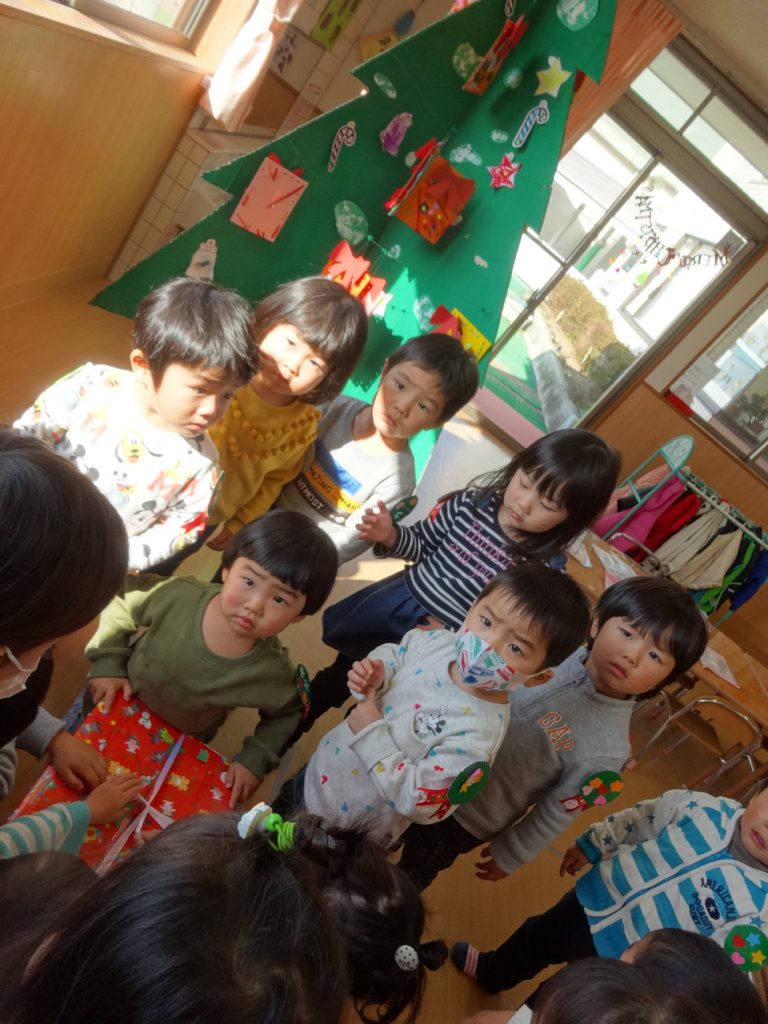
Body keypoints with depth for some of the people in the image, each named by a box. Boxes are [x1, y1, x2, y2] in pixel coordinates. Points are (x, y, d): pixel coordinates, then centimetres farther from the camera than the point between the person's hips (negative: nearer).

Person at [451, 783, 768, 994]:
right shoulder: (704, 807, -18)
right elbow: (638, 821, -1)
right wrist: (589, 845, 11)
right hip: (592, 899, 4)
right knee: (535, 937, 29)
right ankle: (489, 972, 61)